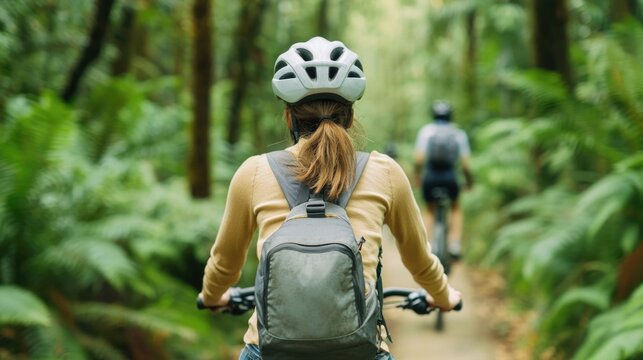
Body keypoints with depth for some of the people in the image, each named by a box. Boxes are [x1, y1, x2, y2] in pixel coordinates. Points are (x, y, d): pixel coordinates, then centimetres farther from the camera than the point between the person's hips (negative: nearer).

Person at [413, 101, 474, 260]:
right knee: (456, 208, 28)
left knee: (429, 211, 26)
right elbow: (465, 164, -2)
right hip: (450, 178, 0)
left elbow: (419, 158, -7)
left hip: (429, 177, 0)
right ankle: (455, 245, 14)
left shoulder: (426, 130, 4)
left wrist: (417, 175, 9)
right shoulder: (459, 134, 6)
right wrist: (469, 181, 15)